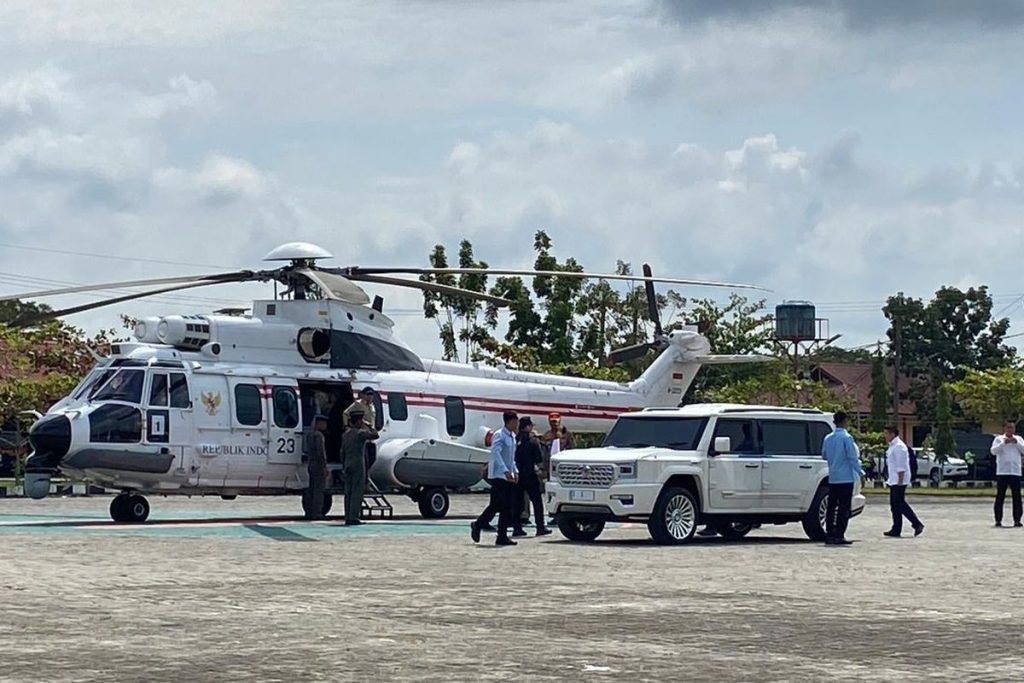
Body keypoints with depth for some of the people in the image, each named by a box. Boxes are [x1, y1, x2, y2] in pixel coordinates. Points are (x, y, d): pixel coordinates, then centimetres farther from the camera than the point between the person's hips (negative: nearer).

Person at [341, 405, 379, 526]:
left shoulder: (345, 434, 13)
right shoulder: (360, 433, -10)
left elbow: (342, 453, 16)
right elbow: (375, 435, -12)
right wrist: (368, 427, 0)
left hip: (348, 465, 7)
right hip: (358, 465, -7)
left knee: (348, 492, 8)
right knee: (357, 492, -6)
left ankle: (348, 518, 7)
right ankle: (353, 517, -11)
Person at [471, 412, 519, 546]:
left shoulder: (512, 437, 15)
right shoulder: (500, 436, -12)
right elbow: (496, 453, -23)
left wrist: (515, 471, 13)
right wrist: (505, 471, -29)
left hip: (508, 476, 9)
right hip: (498, 475, -8)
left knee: (508, 507, 3)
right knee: (496, 505, -9)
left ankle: (502, 536, 3)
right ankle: (477, 525, 10)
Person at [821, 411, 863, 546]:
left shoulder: (828, 438, 7)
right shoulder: (846, 438, -12)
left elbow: (824, 455, 17)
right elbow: (852, 457, -13)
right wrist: (860, 472, -7)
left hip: (832, 478, 6)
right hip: (846, 478, -6)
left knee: (831, 506, 10)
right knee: (844, 508, -4)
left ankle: (829, 535, 11)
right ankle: (839, 536, -8)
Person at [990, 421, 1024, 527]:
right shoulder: (999, 439, 5)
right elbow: (993, 451, -7)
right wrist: (1004, 443, -16)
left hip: (1015, 472, 2)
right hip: (1002, 472, -2)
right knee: (1000, 497, -2)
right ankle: (998, 520, 1)